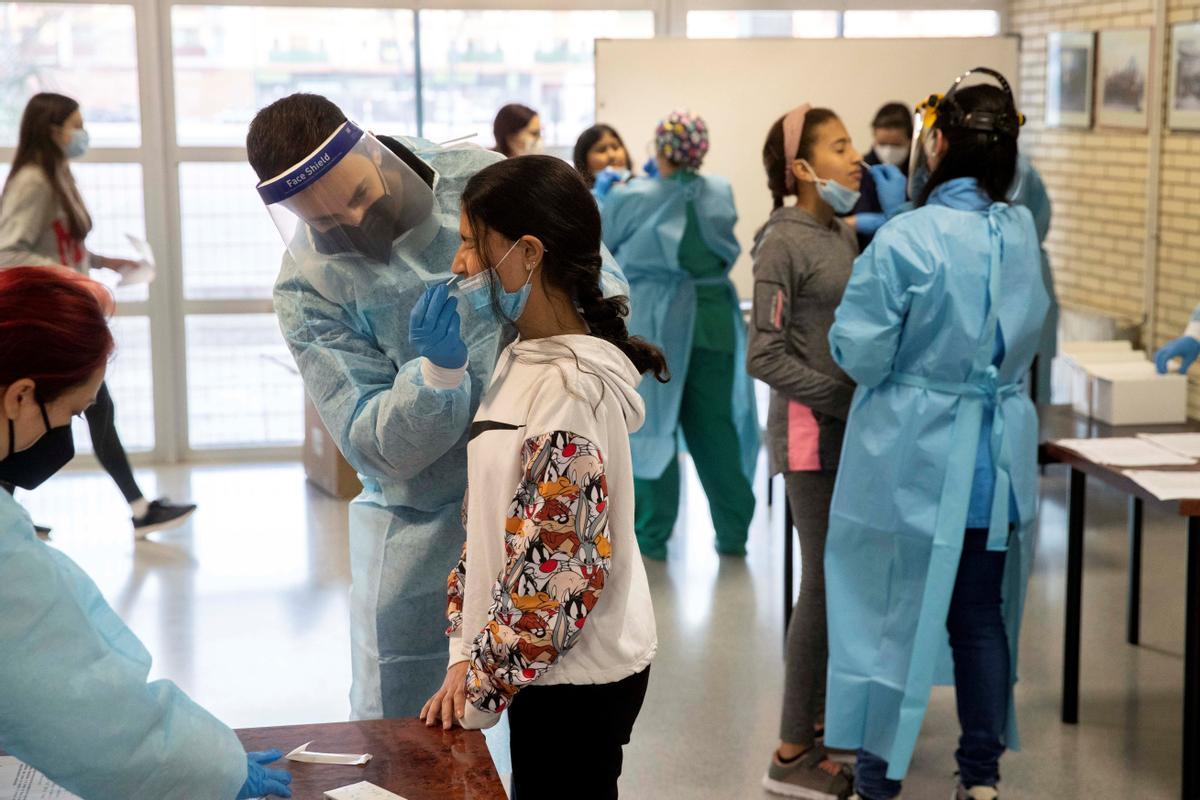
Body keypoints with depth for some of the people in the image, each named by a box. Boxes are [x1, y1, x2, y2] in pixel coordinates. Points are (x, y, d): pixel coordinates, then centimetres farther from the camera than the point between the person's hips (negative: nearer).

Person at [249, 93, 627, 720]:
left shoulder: (482, 180, -8)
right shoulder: (307, 287, -10)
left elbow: (606, 281, -1)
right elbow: (374, 447, -12)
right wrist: (437, 369, -30)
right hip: (422, 522, 0)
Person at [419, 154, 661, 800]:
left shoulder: (568, 389, -22)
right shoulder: (521, 362, 6)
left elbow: (559, 570, -23)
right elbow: (488, 524, 11)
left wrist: (484, 687, -15)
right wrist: (468, 656, 6)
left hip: (578, 680, -8)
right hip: (554, 672, 8)